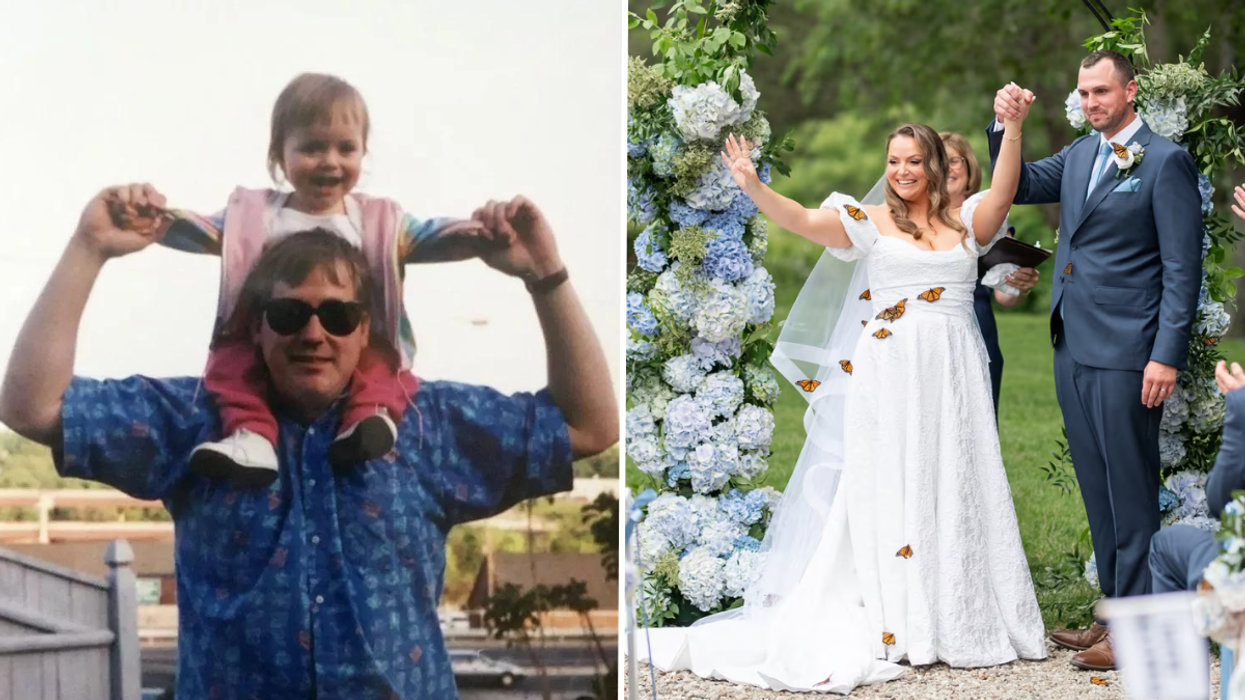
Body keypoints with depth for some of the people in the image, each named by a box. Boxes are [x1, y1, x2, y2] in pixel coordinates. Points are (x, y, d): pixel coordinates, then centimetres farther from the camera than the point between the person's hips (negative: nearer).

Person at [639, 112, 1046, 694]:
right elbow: (804, 221, -8)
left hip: (954, 378, 2)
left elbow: (1002, 193, -7)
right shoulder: (873, 222, 5)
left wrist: (1012, 132, -21)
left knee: (956, 489, 2)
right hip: (891, 377, -2)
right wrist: (752, 186, -23)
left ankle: (960, 619, 9)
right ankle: (897, 625, -2)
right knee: (890, 489, -3)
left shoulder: (966, 223, 11)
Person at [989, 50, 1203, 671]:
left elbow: (1182, 268, -10)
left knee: (1130, 493, -3)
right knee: (1098, 492, 12)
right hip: (1073, 349, 7)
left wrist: (1167, 356, -16)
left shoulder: (1166, 162, -8)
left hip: (1125, 355, -7)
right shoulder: (1079, 155, 14)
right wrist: (1006, 127, 0)